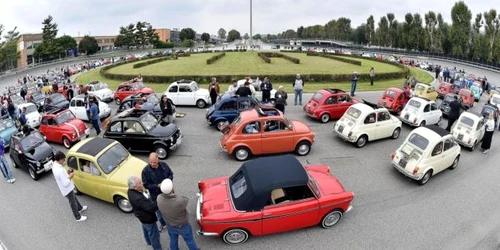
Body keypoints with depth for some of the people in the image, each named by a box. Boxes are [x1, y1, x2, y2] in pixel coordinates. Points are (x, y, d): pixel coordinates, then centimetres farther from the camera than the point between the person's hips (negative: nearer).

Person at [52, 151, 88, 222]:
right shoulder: (60, 170, -38)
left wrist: (67, 172, -4)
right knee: (73, 203, 11)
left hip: (68, 188, 9)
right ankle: (78, 217, 31)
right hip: (67, 189, -9)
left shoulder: (55, 165, -7)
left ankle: (80, 208, 55)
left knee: (74, 198, 31)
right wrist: (70, 176, -18)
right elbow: (65, 183, -32)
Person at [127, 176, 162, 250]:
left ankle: (149, 241, 61)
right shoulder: (138, 198, -45)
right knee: (154, 234, 14)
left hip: (143, 216, 9)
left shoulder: (131, 190, -18)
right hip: (148, 218, -9)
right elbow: (152, 208, -39)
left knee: (146, 229, 35)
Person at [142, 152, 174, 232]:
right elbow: (146, 185, -17)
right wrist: (157, 186, -28)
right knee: (159, 211, 21)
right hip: (156, 195, -2)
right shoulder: (145, 170, -23)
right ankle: (163, 224, 49)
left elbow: (171, 174, 0)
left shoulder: (164, 165, -15)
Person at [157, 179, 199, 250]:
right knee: (189, 240, 25)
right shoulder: (179, 201, -44)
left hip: (170, 226, 4)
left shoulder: (159, 199, -30)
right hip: (183, 226, -4)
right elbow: (185, 200, -19)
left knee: (173, 240, 30)